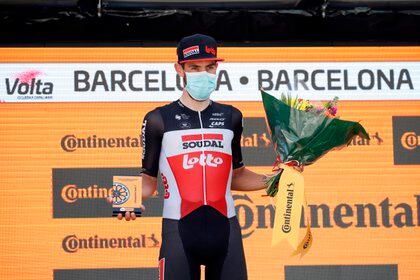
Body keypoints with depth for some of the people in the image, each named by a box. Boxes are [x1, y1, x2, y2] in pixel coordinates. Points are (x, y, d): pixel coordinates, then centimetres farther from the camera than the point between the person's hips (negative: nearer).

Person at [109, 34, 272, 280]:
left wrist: (271, 180, 6)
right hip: (179, 230, -3)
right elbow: (149, 179, 7)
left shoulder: (230, 117, 14)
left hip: (226, 230, 3)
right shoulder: (159, 120, 5)